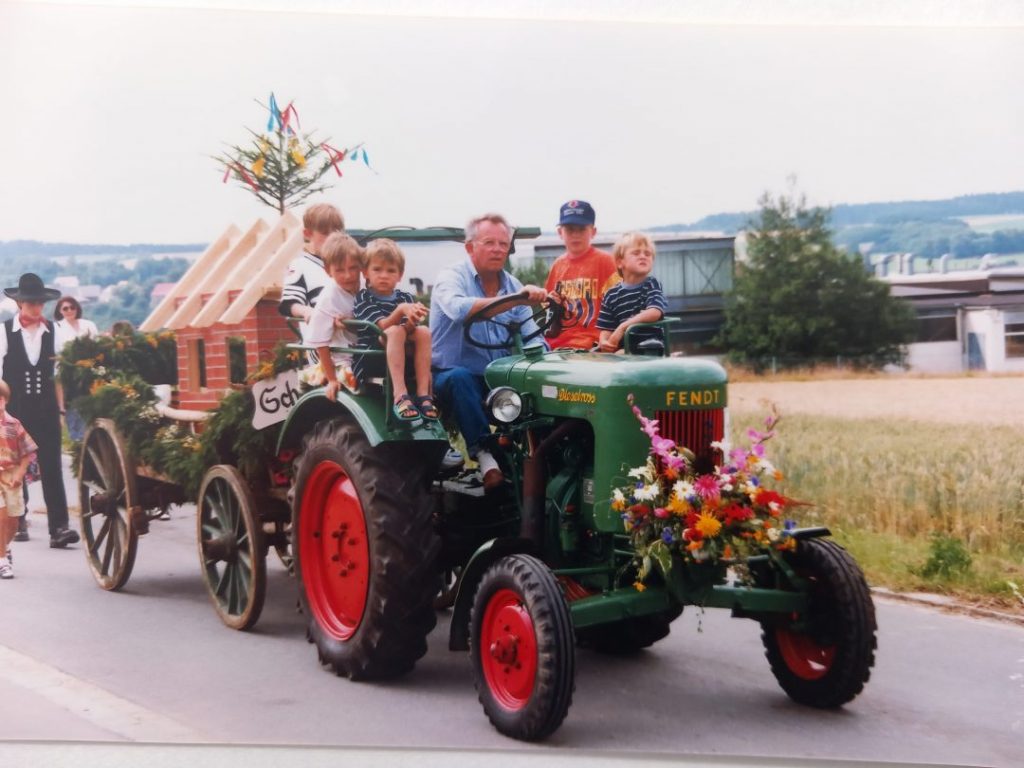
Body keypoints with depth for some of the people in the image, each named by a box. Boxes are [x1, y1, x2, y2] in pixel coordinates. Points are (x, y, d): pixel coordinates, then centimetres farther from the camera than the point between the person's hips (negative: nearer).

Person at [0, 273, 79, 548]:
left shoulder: (52, 332, 3)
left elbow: (56, 373, 6)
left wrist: (60, 408, 5)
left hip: (46, 409, 1)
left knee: (52, 468, -5)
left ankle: (58, 528, -9)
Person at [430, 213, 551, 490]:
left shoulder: (513, 286, 12)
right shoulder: (451, 278, -7)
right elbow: (459, 309, -32)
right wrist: (514, 300, -43)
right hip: (452, 372, -4)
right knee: (460, 378, -38)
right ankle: (483, 451, -34)